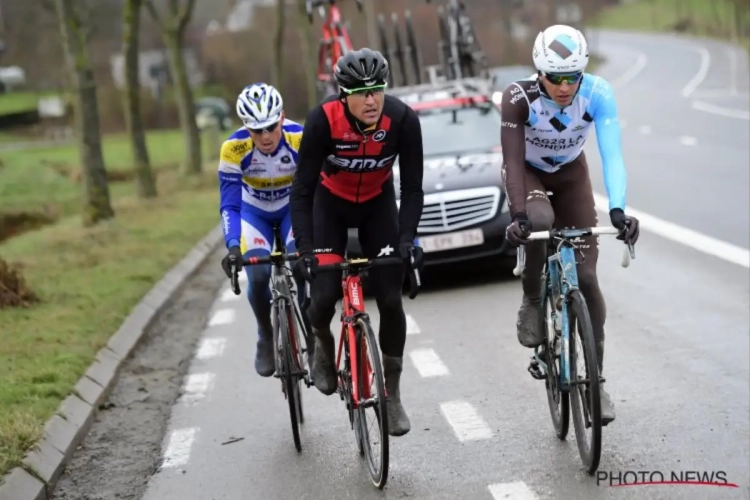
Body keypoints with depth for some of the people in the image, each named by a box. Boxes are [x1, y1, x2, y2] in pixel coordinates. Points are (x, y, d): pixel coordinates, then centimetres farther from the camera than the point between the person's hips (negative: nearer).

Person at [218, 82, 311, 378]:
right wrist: (233, 246, -42)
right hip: (254, 212, 0)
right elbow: (229, 205, -28)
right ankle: (266, 338, 7)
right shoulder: (234, 149, -31)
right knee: (258, 276, -21)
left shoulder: (300, 139, -32)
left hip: (293, 208, 0)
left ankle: (311, 333, 0)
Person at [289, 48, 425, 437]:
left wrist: (406, 239, -33)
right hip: (331, 204, -1)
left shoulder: (402, 120, -28)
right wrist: (304, 248, -37)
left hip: (378, 203, 1)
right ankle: (323, 344, 24)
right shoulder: (323, 119, -32)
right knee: (324, 295, -14)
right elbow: (302, 189, -28)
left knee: (390, 299, -7)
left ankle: (391, 395, 8)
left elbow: (412, 187, -21)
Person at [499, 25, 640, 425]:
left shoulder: (598, 94, -29)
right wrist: (518, 214, -49)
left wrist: (617, 209, -50)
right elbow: (512, 159, -35)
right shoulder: (519, 97, -32)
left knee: (586, 277, -6)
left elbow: (612, 154, -35)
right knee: (538, 221, -38)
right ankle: (532, 302, -12)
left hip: (571, 174, 2)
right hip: (528, 174, -1)